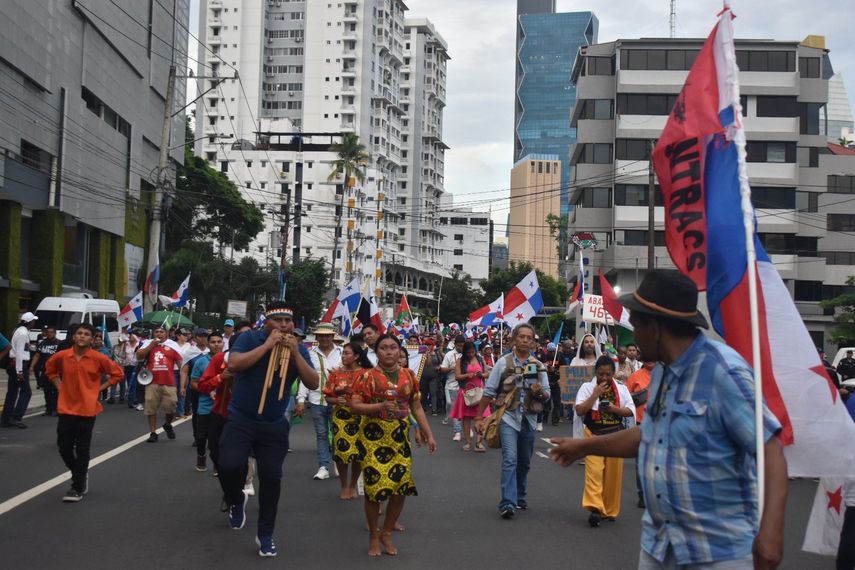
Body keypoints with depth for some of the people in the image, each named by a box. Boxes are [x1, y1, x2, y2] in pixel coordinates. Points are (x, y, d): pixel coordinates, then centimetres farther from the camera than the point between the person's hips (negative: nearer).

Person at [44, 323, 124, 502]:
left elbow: (118, 374, 0)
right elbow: (50, 369, 19)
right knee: (64, 446, 6)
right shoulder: (62, 356, -1)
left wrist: (100, 388, -4)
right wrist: (59, 386, 8)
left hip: (87, 410, -3)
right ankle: (80, 475, 32)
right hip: (66, 408, 3)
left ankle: (77, 488, 11)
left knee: (82, 450, 1)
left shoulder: (99, 358, -8)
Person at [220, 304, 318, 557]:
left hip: (274, 425, 2)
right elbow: (233, 365, -22)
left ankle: (265, 535, 20)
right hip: (240, 420, -2)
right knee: (230, 466, -20)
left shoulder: (299, 348, 1)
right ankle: (236, 500, 16)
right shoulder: (249, 338, -6)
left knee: (271, 478, 3)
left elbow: (313, 384, -7)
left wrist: (295, 352, -17)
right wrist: (267, 345, -22)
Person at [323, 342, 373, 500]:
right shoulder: (336, 373, 6)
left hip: (360, 417, -1)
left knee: (359, 453, 0)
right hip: (341, 417, 1)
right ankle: (344, 486, 16)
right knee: (341, 451, -4)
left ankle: (353, 485, 22)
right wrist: (337, 400, -15)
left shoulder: (366, 373, 0)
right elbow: (328, 397, 5)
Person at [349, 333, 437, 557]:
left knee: (401, 488, 2)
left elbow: (417, 407, 11)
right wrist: (381, 406, -23)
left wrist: (429, 435, 6)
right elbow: (354, 406, -9)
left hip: (400, 439, 4)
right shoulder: (368, 376, -6)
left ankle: (387, 533, 23)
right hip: (374, 439, -4)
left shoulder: (408, 375, 7)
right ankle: (374, 537, 17)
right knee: (374, 488, -3)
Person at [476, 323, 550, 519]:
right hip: (508, 417, -4)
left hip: (529, 419, 4)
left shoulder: (538, 366, 7)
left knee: (524, 462, 13)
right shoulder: (503, 363, -1)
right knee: (510, 459, -15)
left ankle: (520, 497, 29)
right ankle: (508, 503, -19)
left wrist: (539, 392, -14)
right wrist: (479, 417, -1)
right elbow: (489, 392, 0)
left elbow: (547, 395, 10)